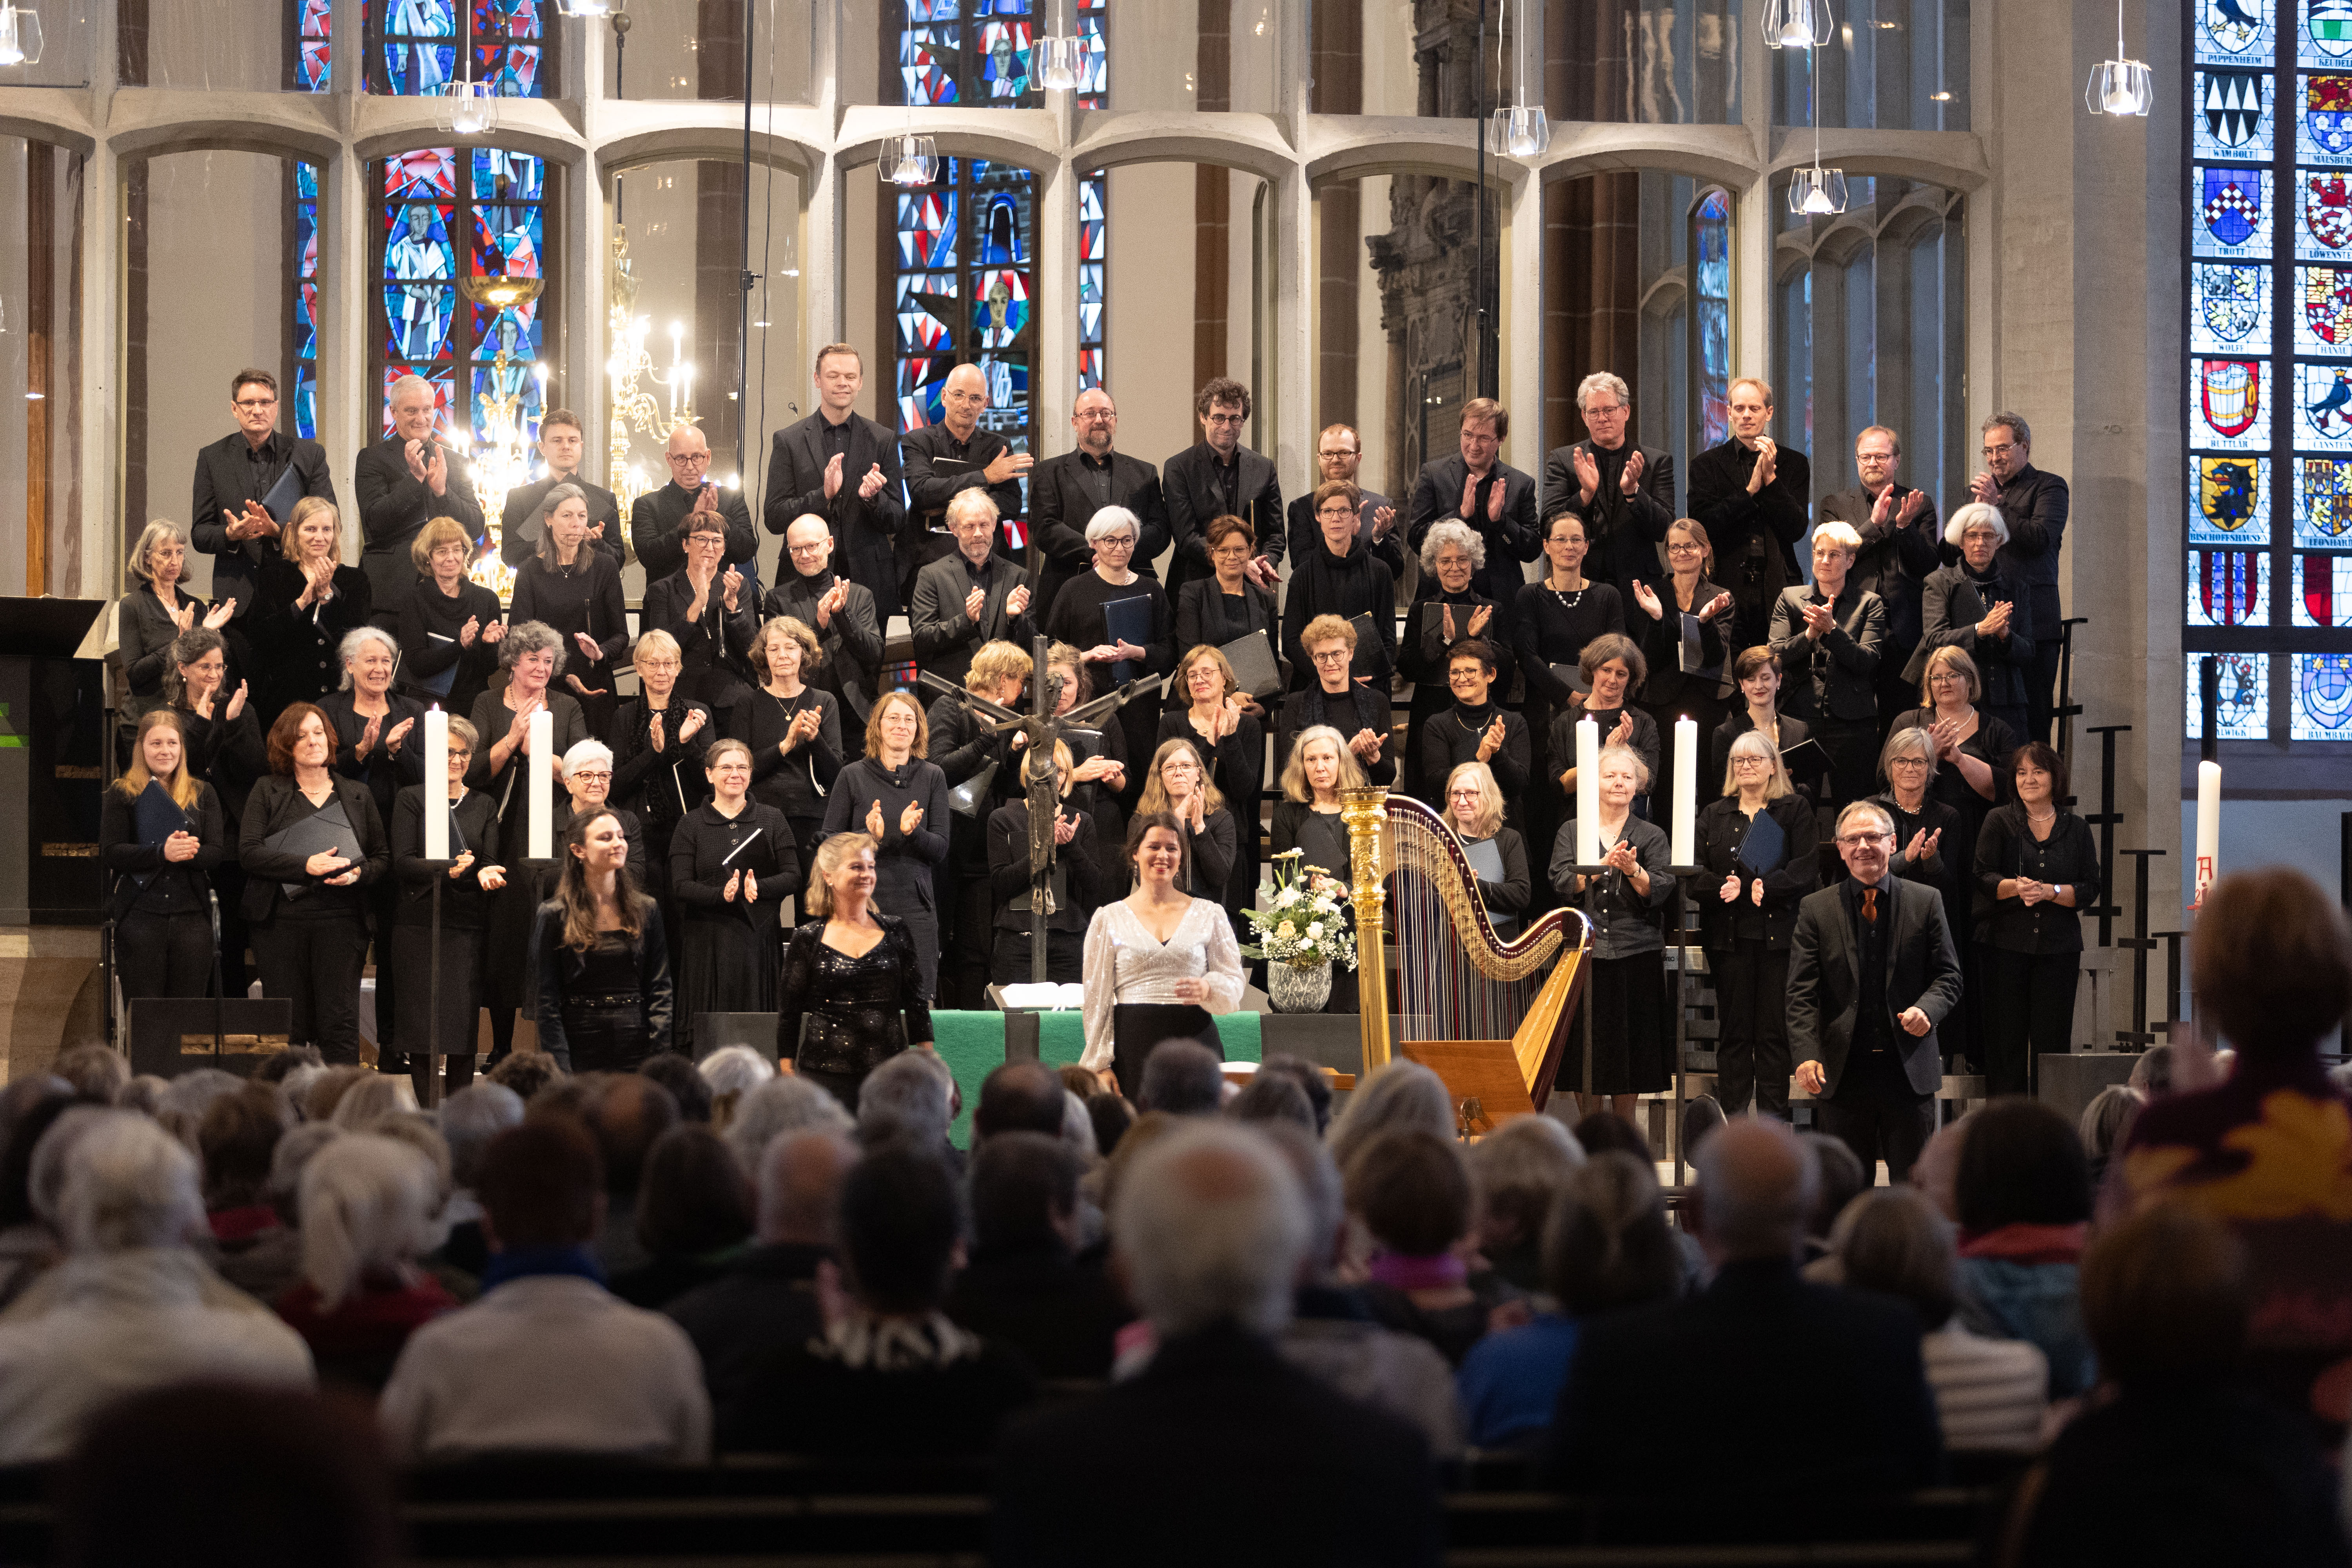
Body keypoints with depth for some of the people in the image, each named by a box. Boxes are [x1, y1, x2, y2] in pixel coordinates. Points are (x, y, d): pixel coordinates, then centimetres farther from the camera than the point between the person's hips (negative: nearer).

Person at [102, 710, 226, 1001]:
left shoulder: (202, 794, 13)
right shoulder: (122, 794, 6)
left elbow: (218, 852, 5)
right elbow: (110, 853, -5)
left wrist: (189, 852, -18)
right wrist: (162, 853, -20)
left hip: (192, 914, 2)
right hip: (139, 915, -2)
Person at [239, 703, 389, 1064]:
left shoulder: (357, 795, 15)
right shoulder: (266, 793, 9)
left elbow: (383, 856, 15)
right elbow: (248, 852, -3)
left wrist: (359, 873, -8)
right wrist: (306, 865, -15)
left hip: (339, 919, 1)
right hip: (282, 922, -1)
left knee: (340, 1022, -6)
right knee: (287, 1027, -2)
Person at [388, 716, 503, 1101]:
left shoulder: (482, 806, 15)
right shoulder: (412, 799, 6)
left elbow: (490, 861, 6)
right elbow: (402, 863, -4)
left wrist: (486, 873, -18)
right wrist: (448, 869, -20)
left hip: (469, 925, 2)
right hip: (420, 922, -2)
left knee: (466, 1020, -1)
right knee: (423, 1019, -5)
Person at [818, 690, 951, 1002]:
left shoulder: (932, 777, 7)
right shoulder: (853, 776, 4)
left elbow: (940, 850, 5)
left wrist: (912, 832, -15)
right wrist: (868, 835, -14)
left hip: (915, 906, 1)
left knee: (920, 1003, -3)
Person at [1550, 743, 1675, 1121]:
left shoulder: (1651, 836, 9)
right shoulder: (1571, 832, 11)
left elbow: (1661, 894, -2)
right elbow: (1562, 884, -3)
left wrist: (1633, 870, -19)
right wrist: (1603, 864, -16)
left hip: (1636, 956, 0)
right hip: (1584, 953, 0)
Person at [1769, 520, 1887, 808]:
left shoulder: (1869, 604, 7)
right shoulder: (1790, 598, 12)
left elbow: (1867, 661, -6)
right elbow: (1775, 656, 2)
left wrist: (1831, 629, -17)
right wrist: (1811, 634, -14)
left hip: (1851, 722, -1)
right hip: (1801, 718, 1)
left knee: (1850, 803, -3)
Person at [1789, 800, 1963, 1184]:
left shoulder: (1925, 903, 6)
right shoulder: (1816, 910, 5)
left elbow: (1948, 976, 6)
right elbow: (1802, 994, -1)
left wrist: (1927, 1009, -17)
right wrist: (1806, 1055, -15)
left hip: (1908, 1071, 0)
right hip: (1842, 1071, 0)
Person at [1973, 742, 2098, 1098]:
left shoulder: (2077, 829, 10)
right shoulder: (1999, 822, 7)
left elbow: (2090, 890, 4)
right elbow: (1983, 877, -3)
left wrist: (2049, 891, -13)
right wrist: (2015, 887, -22)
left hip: (2058, 948, 1)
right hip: (2006, 945, -1)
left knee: (2052, 1039, -2)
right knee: (2005, 1038, -3)